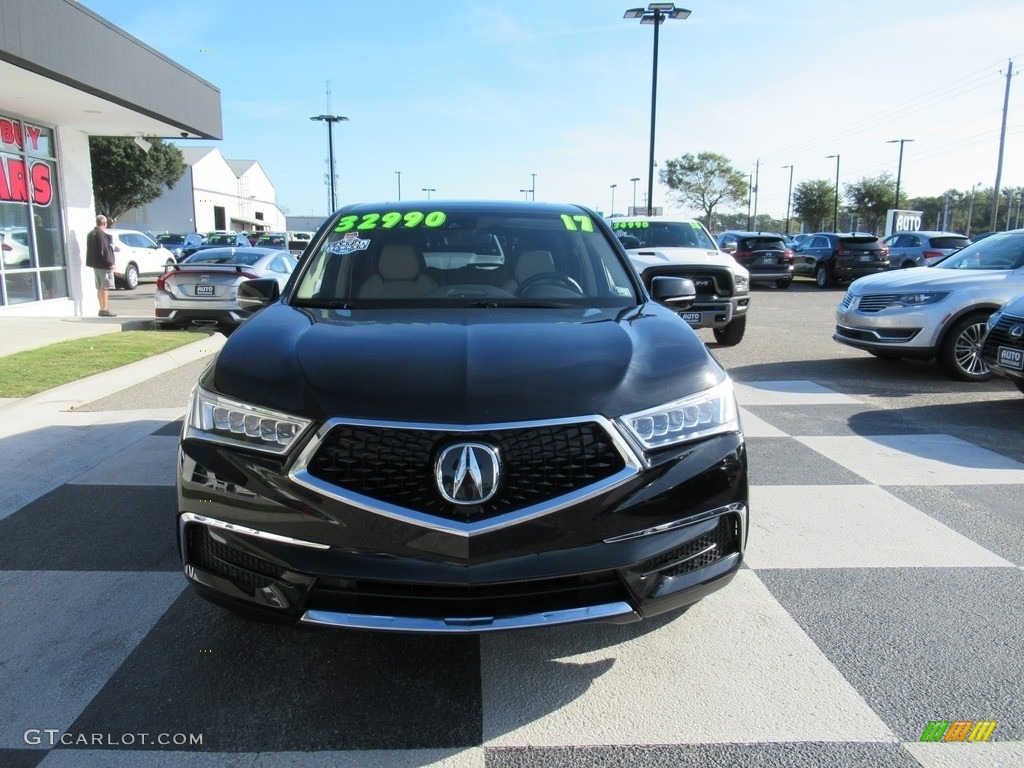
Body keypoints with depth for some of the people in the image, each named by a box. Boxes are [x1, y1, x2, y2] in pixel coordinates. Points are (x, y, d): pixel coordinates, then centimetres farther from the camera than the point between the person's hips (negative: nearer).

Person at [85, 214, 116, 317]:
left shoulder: (91, 234, 15)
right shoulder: (101, 234, -15)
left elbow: (90, 249, 21)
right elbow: (104, 250, -20)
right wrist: (110, 263, -19)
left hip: (95, 264, 10)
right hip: (103, 264, -10)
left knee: (100, 287, 14)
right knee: (105, 287, -8)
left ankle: (102, 308, 19)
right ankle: (104, 310, -10)